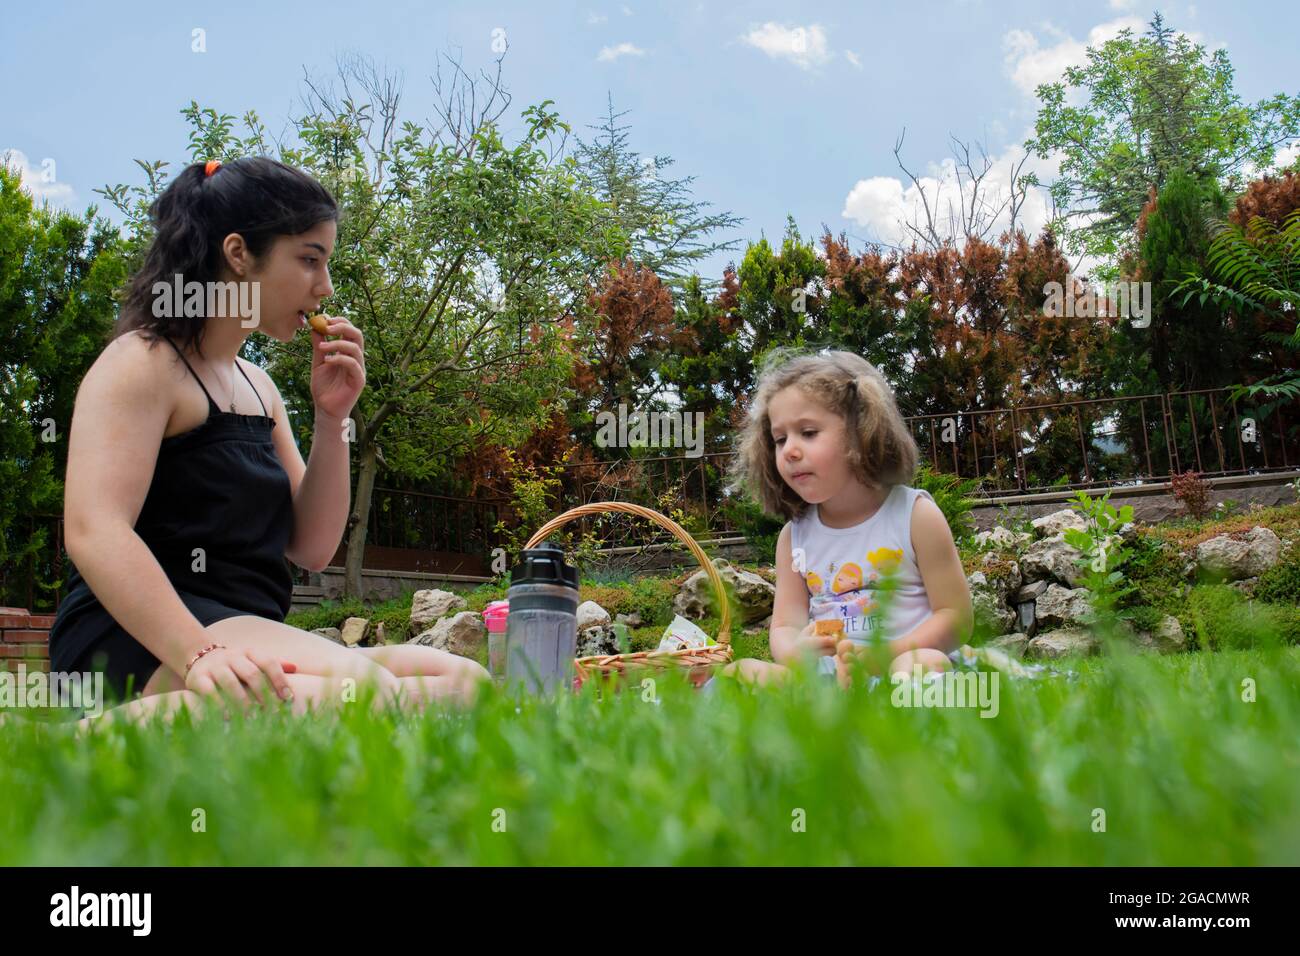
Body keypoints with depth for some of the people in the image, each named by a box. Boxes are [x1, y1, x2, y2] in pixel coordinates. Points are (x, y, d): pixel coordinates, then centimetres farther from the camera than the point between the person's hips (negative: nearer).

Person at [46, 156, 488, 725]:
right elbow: (93, 530, -19)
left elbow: (311, 548, 16)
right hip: (139, 642, -9)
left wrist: (331, 417, 5)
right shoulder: (142, 362, -3)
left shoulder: (257, 386, 21)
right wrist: (200, 655, -32)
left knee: (465, 682, -7)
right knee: (355, 689, -35)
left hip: (248, 632, 9)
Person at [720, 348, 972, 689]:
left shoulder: (915, 515, -1)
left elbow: (956, 616, -3)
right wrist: (794, 652, -20)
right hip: (825, 671, 4)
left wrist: (887, 655, -20)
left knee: (927, 663, -37)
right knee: (739, 671, -19)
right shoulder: (794, 536, 10)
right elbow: (784, 627, 7)